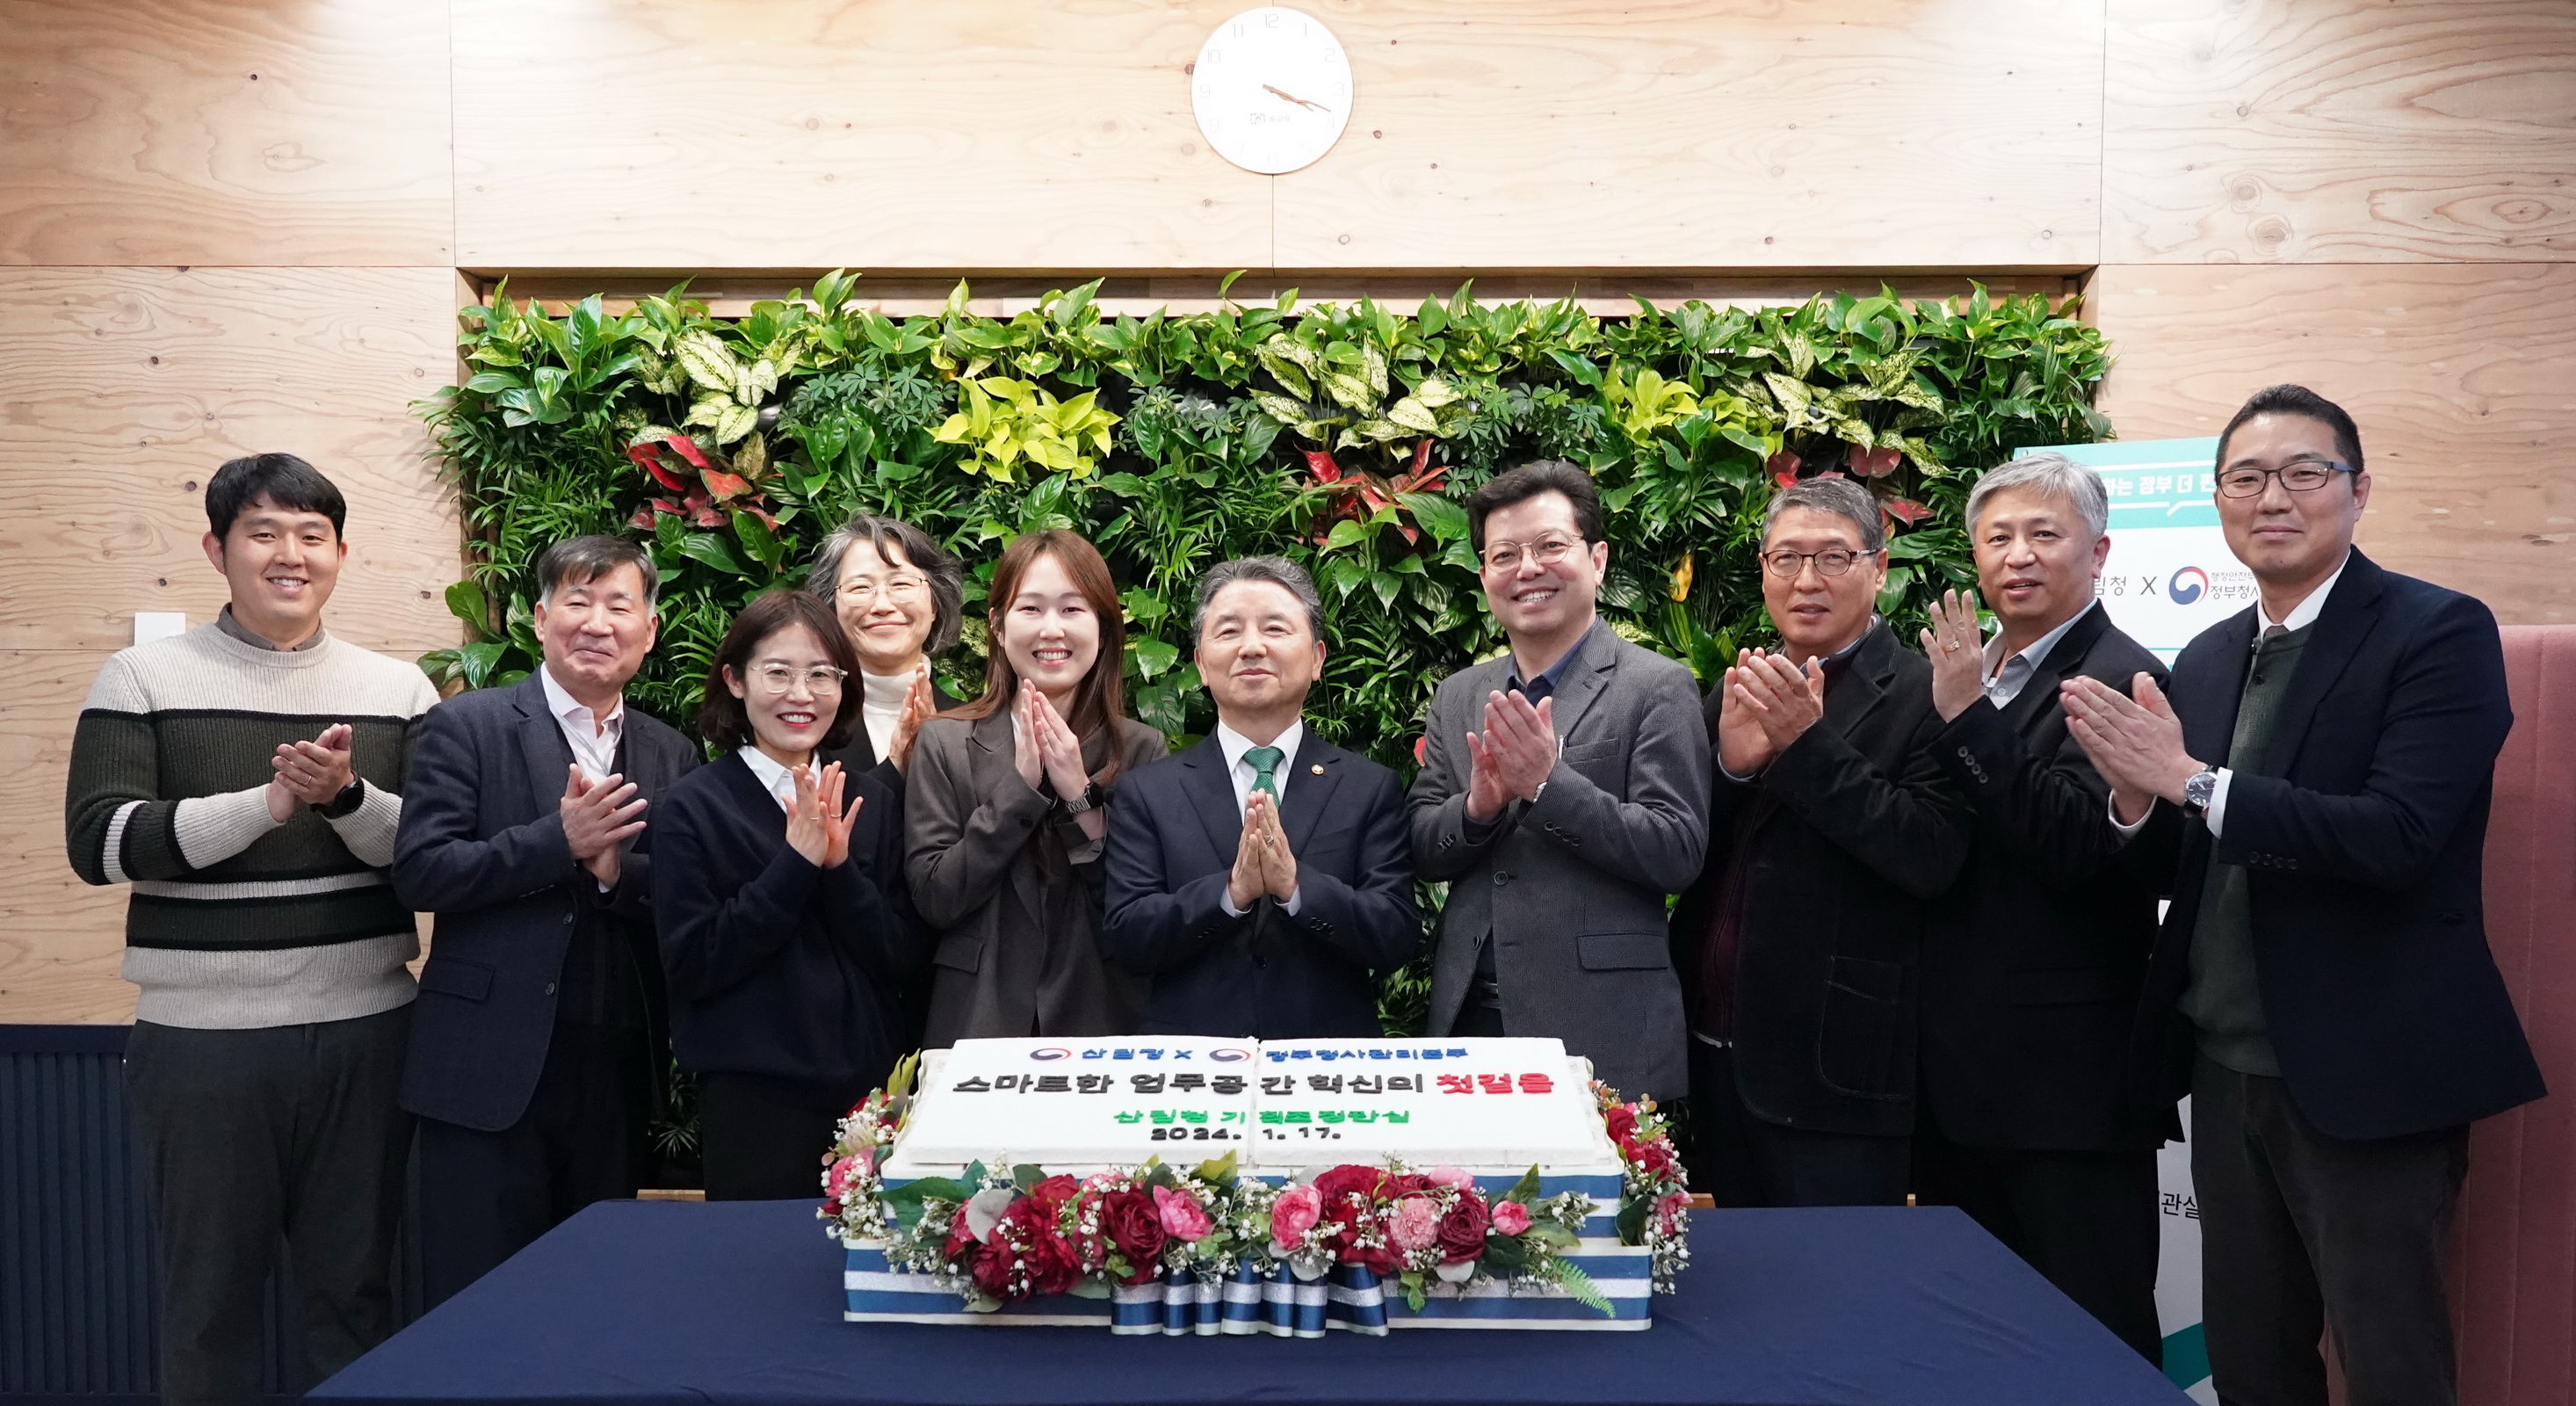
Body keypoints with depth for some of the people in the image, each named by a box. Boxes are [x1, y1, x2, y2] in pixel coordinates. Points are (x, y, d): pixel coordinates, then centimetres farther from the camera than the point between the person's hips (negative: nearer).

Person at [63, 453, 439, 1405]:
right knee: (208, 1293, 12)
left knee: (357, 1289, 12)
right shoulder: (142, 679, 0)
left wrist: (347, 795, -17)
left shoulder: (398, 690, 5)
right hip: (201, 1039, -1)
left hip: (365, 1031, 2)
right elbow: (98, 843, -9)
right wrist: (268, 802, -20)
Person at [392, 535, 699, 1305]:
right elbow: (418, 872, -10)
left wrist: (616, 867, -15)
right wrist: (558, 840, -20)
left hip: (617, 1070, 4)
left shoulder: (672, 754, 10)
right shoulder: (467, 726, -1)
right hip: (492, 1067, -4)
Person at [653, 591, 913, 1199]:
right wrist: (795, 863, -19)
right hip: (752, 1099, -3)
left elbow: (901, 958, 1)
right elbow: (693, 964, -12)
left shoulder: (867, 801, 5)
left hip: (868, 1088, 4)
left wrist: (841, 866, -15)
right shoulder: (693, 806, -5)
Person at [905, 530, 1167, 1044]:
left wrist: (1081, 797, -16)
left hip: (1105, 1024, 0)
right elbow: (933, 900, -9)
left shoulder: (1143, 750, -2)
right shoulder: (944, 743, -2)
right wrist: (1019, 786, -16)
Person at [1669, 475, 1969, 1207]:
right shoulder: (1737, 690, 11)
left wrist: (1808, 743, -24)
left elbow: (1933, 858, -20)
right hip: (1720, 1050, 6)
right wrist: (1731, 764, -11)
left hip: (1835, 1068, -6)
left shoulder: (1921, 695, -9)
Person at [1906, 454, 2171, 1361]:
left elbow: (2076, 848, -25)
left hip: (2068, 1081, -8)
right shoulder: (1961, 670, 11)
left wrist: (1969, 716, -23)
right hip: (1957, 1076, 8)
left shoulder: (2123, 680, -12)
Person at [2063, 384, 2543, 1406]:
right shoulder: (2205, 659, 10)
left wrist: (2191, 780, -23)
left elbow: (2394, 839, -23)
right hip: (2228, 1069, 6)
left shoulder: (2440, 632, -10)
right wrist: (2137, 794, -11)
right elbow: (2185, 863, 10)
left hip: (2366, 1076, -6)